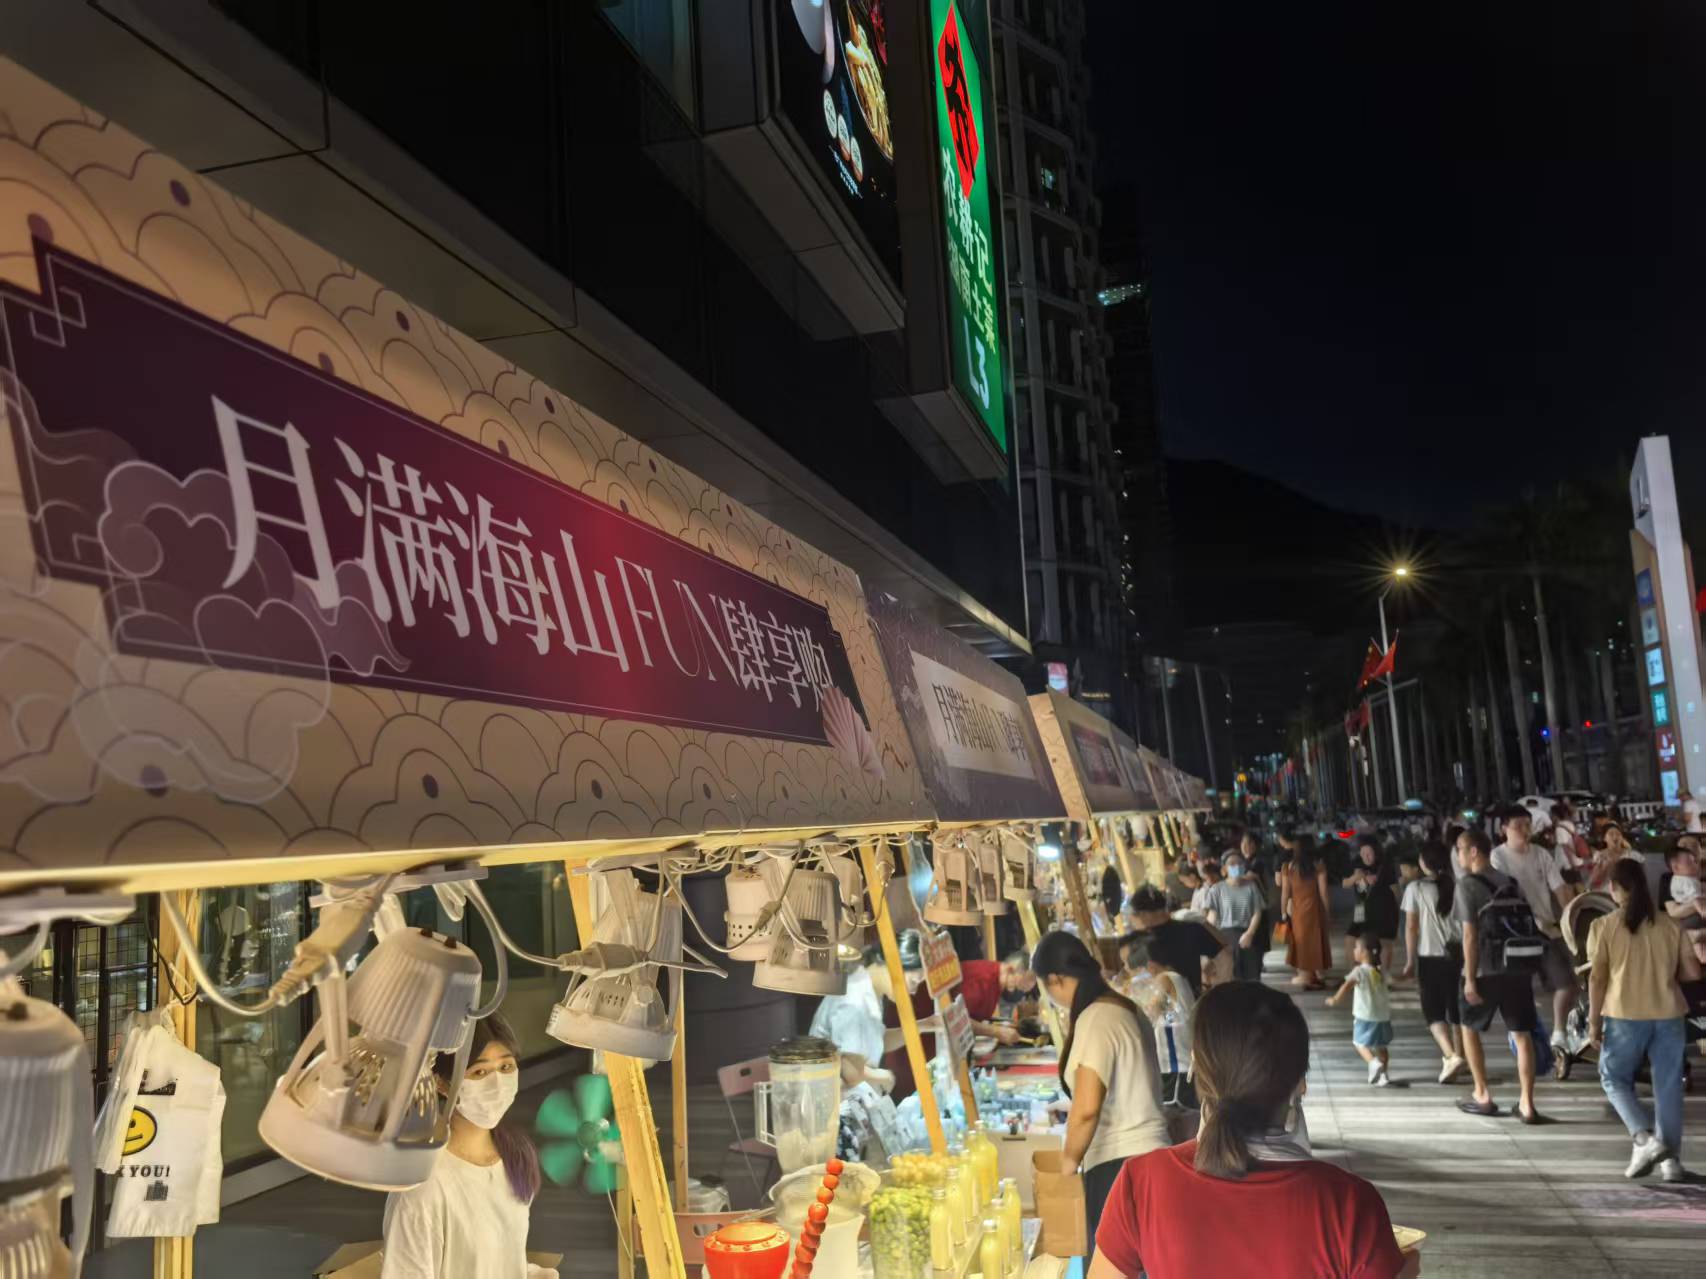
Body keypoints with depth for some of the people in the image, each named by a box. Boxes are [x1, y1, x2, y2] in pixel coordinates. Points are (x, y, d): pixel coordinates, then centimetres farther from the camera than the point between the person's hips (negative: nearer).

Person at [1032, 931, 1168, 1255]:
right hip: (1147, 1155, 9)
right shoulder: (1126, 1009, 10)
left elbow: (1087, 1109, -25)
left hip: (1119, 1166, -9)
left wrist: (1069, 1159, -10)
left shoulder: (1095, 1020, -18)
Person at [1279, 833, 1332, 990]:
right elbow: (1323, 891, -4)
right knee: (1316, 939, 14)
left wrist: (1283, 912, 6)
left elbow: (1285, 892, -4)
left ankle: (1306, 975, 14)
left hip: (1297, 909, 0)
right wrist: (1327, 912, 5)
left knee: (1301, 940, 11)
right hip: (1314, 907, 0)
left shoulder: (1288, 866, -5)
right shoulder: (1318, 865, -5)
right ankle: (1319, 974, 20)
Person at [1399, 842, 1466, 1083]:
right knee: (1456, 1011, 16)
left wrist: (1410, 961, 0)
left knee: (1433, 1013, 3)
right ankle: (1457, 1056, 24)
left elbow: (1411, 926, -7)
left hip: (1430, 958, -3)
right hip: (1457, 956, 3)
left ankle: (1451, 1056, -17)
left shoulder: (1415, 888, -6)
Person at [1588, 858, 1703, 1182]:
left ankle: (1645, 1138, -5)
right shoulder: (1670, 925, 3)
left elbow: (1597, 978, -8)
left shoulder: (1604, 926, -6)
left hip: (1625, 1016, -3)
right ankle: (1671, 1159, 12)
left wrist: (1594, 1021, -1)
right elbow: (1693, 972, 3)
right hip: (1668, 1015, 3)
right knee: (1668, 1085, 11)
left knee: (1615, 1079, 13)